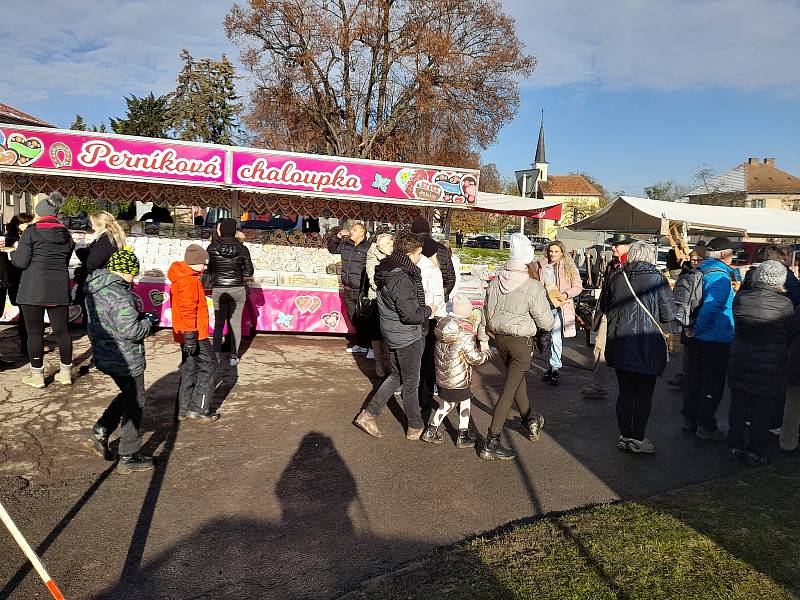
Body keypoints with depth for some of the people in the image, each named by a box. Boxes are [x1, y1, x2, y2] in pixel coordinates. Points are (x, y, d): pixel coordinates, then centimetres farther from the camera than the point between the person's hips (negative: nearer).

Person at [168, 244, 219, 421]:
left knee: (190, 369, 15)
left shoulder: (181, 278, 16)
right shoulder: (189, 280, -17)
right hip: (195, 335, -10)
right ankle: (199, 408, 0)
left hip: (189, 335, 10)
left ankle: (184, 408, 21)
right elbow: (188, 310, -23)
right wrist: (190, 336, -24)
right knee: (208, 366, -2)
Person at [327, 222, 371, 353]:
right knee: (353, 318, 16)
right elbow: (331, 249, 26)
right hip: (348, 290, 8)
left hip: (361, 291, -8)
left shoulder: (368, 248, -14)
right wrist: (337, 237, 8)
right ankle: (360, 344, 30)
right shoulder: (345, 245, 9)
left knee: (363, 319, -3)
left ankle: (369, 346, 9)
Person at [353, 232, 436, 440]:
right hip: (407, 337, -9)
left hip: (392, 334, 9)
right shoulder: (401, 279, -27)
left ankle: (368, 415, 22)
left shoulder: (387, 270, 3)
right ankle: (415, 427, 26)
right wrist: (429, 310, -10)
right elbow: (410, 315, -28)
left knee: (396, 377, 22)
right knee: (410, 383, 8)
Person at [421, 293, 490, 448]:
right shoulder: (466, 336, -24)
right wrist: (487, 353, 4)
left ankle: (431, 430, 25)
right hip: (458, 381, -7)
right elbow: (475, 359, -17)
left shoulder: (442, 325, -2)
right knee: (465, 403, 14)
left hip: (442, 376, 7)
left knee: (448, 403, 22)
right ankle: (463, 436, 23)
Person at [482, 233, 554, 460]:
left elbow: (488, 314, 8)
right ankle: (492, 442, 1)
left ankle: (530, 420, 45)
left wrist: (490, 336, 22)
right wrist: (551, 318, 12)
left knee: (517, 378, 26)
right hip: (521, 342, -6)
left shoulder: (495, 282, -1)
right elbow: (546, 322, -11)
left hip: (500, 339, 6)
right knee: (510, 389, -1)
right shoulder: (533, 287, -18)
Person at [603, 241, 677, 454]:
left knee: (625, 392, 14)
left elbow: (605, 308, 10)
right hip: (647, 348, -3)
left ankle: (624, 436, 22)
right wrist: (653, 315, 10)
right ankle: (637, 439, 14)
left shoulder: (617, 278, -1)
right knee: (644, 395, 9)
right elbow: (670, 315, -9)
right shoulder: (657, 279, -10)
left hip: (619, 346, 4)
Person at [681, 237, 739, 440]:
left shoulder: (699, 270, 7)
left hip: (696, 338, 8)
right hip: (716, 339, -8)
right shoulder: (720, 275, -19)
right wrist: (696, 329, -18)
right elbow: (711, 306, -29)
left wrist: (689, 328, 11)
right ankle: (706, 426, 10)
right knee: (713, 383, 2)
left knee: (693, 378, 16)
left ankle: (689, 420, 25)